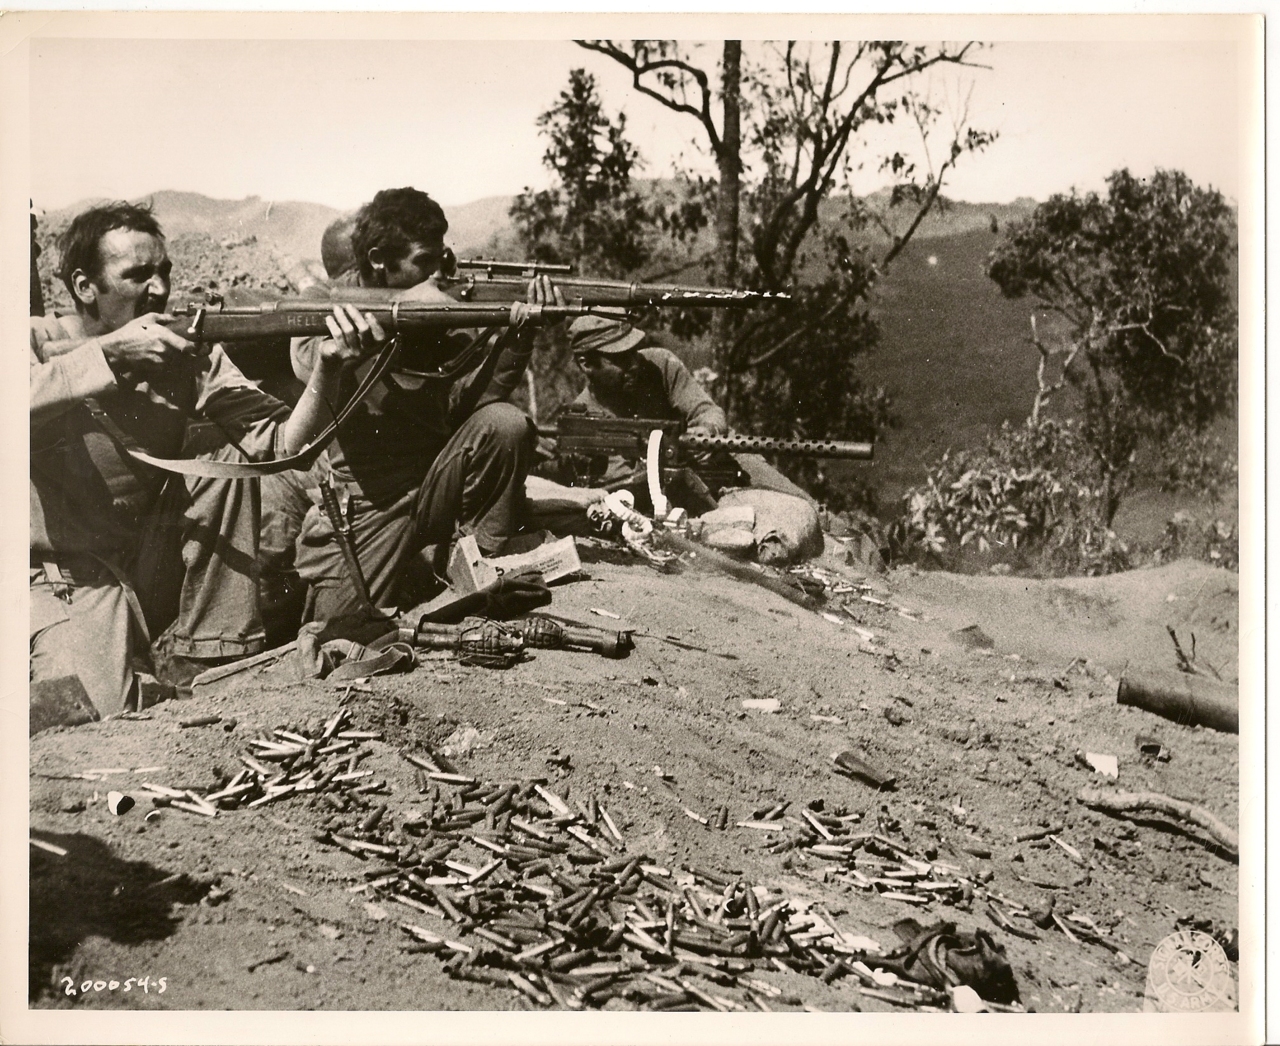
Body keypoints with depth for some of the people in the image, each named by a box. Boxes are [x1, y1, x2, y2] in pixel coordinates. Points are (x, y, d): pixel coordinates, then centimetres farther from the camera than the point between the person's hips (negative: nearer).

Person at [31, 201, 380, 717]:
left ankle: (201, 662, -10)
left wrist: (328, 366, -31)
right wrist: (110, 351, -35)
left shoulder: (190, 356, -2)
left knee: (220, 448, -16)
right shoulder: (39, 342, -8)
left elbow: (280, 442, -14)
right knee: (97, 719, -30)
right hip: (69, 583, -4)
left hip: (158, 574, 5)